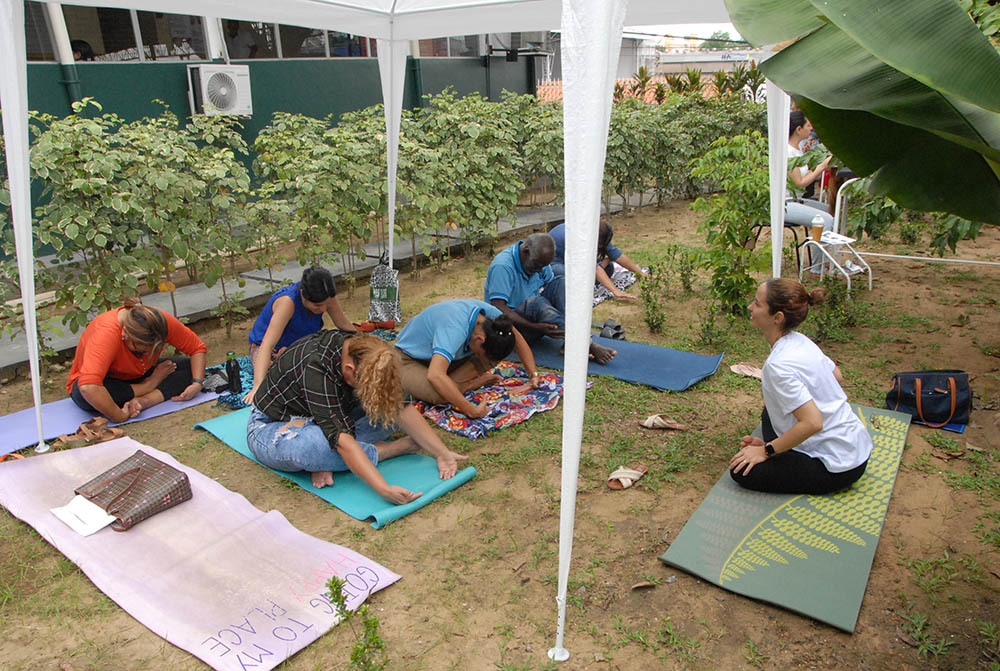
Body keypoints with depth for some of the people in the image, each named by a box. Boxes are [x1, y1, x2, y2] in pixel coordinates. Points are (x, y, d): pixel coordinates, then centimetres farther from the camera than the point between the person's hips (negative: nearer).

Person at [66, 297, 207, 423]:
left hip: (137, 378, 4)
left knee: (190, 367, -17)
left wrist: (197, 383, -24)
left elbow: (198, 348, -12)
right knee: (87, 397, -40)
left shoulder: (161, 321, -25)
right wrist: (120, 416, -44)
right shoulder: (106, 333, -39)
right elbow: (88, 387, -50)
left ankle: (143, 400, -31)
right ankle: (149, 386, -19)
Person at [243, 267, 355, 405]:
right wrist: (258, 386, -52)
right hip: (272, 350, -5)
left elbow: (345, 325, -1)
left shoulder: (325, 297, -19)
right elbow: (267, 345, -42)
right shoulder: (287, 300, -35)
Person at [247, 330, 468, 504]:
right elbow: (341, 437, -42)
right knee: (308, 446, -42)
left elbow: (401, 407, -15)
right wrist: (384, 490, -49)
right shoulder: (315, 367, -37)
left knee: (389, 407, -12)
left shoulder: (361, 352, -17)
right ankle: (399, 447, -22)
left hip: (327, 418, 7)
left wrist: (442, 453, -23)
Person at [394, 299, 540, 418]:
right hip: (409, 360, -7)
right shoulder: (455, 329, -42)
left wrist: (534, 374, -9)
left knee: (496, 353, -12)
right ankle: (473, 383, -11)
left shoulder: (490, 312, -19)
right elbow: (434, 375, -53)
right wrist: (471, 410, -51)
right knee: (439, 394, -39)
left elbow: (517, 339, -1)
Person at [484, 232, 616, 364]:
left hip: (535, 315, 7)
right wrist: (535, 327, -34)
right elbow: (498, 308, -29)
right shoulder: (502, 266, -22)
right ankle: (590, 347, -37)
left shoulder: (538, 261, 3)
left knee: (562, 284, -14)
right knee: (537, 303, -37)